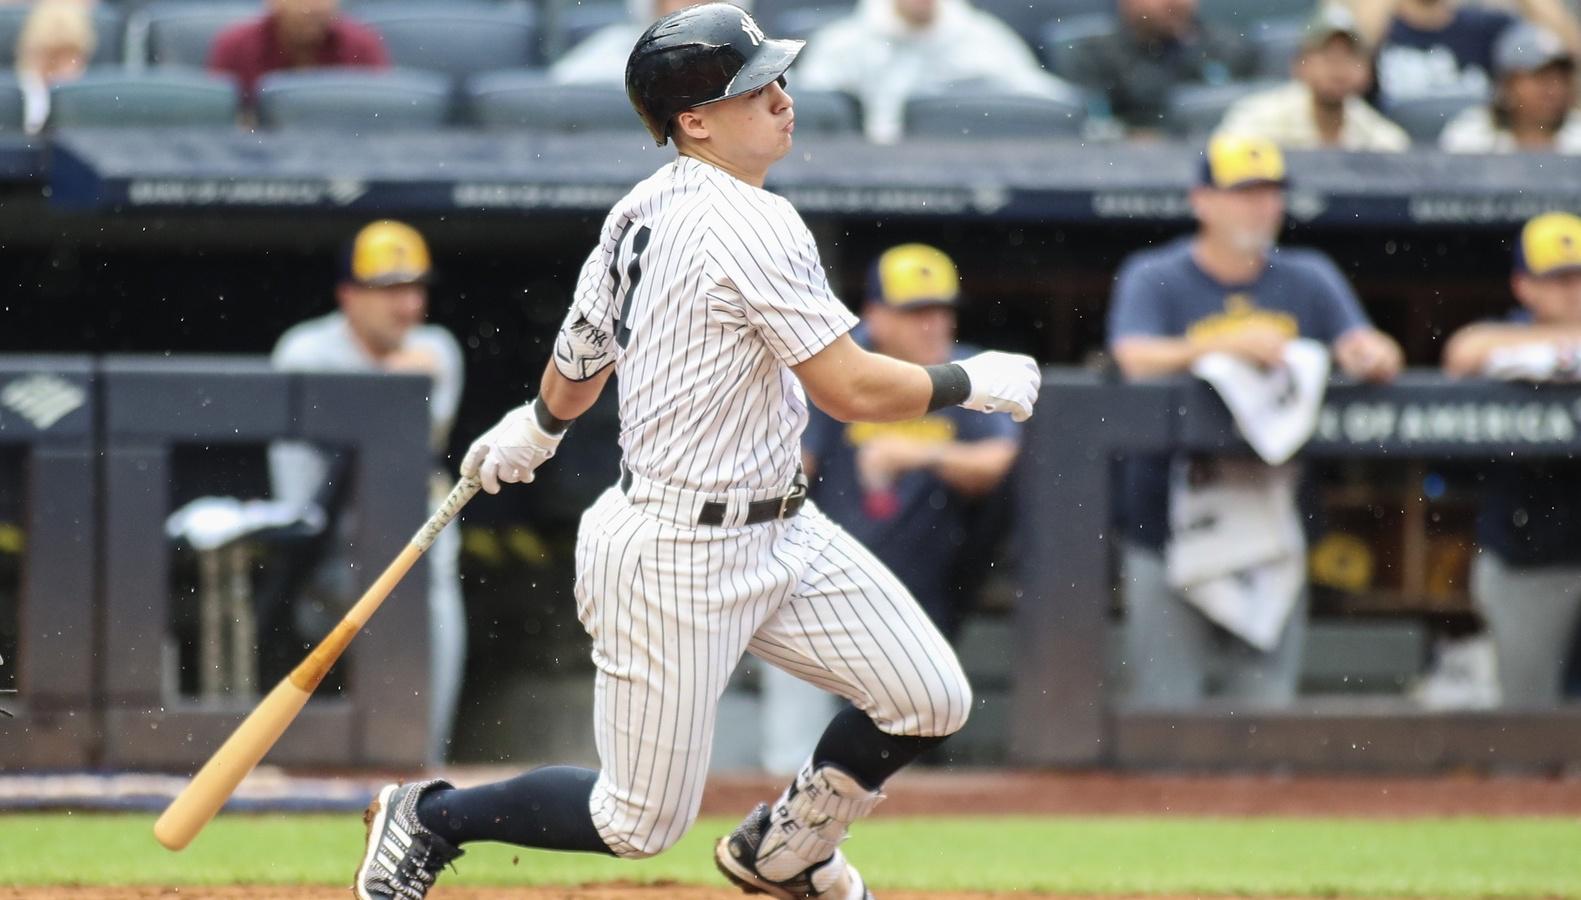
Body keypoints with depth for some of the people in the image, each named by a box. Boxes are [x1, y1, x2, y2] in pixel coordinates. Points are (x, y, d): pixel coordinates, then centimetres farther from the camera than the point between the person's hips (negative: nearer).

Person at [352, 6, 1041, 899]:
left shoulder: (640, 212, 5)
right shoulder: (750, 224, -23)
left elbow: (578, 365, 18)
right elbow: (854, 390, -24)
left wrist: (534, 430, 39)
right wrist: (974, 383, -9)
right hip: (679, 557, -9)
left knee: (931, 700, 5)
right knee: (639, 823, 3)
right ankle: (428, 817, 23)